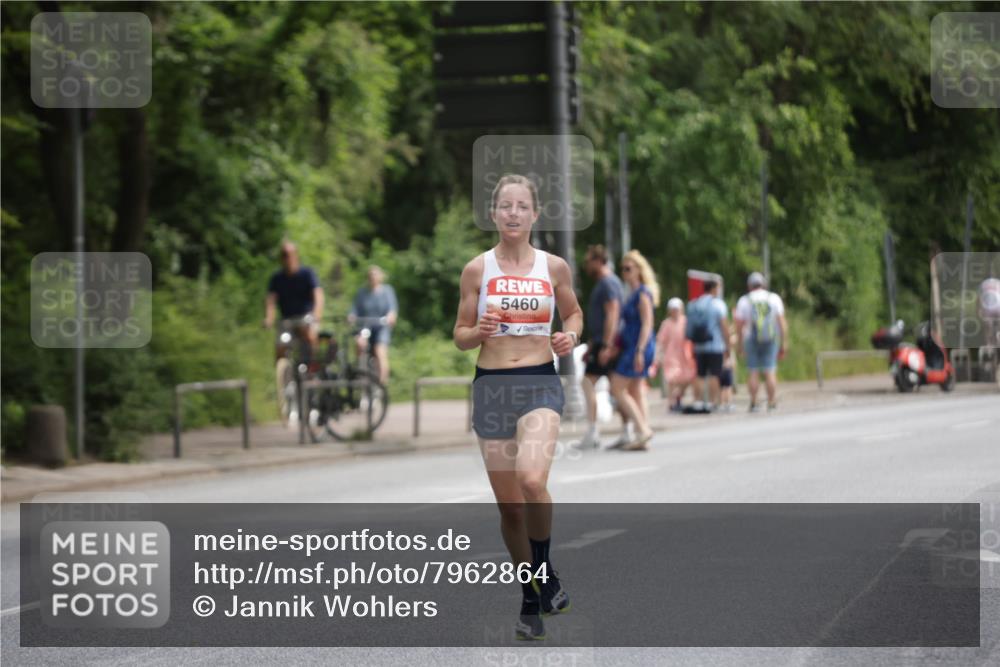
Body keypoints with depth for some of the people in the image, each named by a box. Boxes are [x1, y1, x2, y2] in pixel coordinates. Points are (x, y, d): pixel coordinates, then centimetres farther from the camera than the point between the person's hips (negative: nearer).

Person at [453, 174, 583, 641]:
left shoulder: (554, 267, 1)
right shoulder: (477, 269, 1)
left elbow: (574, 313, 18)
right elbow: (460, 336, 7)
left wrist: (571, 336, -4)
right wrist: (480, 331, -15)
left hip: (540, 383, -1)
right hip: (491, 387, 2)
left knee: (531, 480, -27)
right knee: (508, 504, 6)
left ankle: (545, 574, -6)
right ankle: (531, 602, 22)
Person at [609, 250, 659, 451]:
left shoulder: (643, 294, -12)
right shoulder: (634, 293, 16)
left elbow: (647, 324, -18)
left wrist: (639, 350, -24)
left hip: (638, 347, -10)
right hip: (631, 347, 10)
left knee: (617, 389, -9)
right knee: (636, 392, 9)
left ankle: (642, 429, -12)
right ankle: (641, 437, 9)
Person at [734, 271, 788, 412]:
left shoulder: (744, 301, 3)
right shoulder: (774, 298, 5)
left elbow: (739, 324, 1)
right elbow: (782, 322, 1)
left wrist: (740, 343, 10)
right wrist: (784, 343, 3)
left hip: (751, 340, 0)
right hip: (770, 339, 0)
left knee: (754, 372, 4)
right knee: (770, 372, 0)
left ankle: (753, 403, 2)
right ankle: (772, 403, -5)